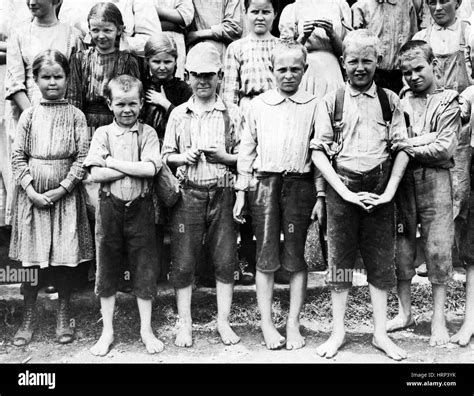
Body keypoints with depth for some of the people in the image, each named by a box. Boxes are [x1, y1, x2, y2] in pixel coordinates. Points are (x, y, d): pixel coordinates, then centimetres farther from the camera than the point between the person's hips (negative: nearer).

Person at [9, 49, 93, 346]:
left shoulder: (75, 116, 2)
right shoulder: (29, 115, 6)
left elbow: (82, 157, -3)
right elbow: (18, 156, 3)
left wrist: (62, 189, -12)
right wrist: (31, 190, -8)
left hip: (65, 194, -1)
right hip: (33, 194, 1)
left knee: (66, 259, 3)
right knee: (31, 259, 5)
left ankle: (64, 318, 19)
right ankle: (29, 319, 18)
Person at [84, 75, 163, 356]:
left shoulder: (148, 133, 1)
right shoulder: (102, 133, 2)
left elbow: (151, 169, -15)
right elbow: (96, 174, -10)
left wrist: (110, 162, -14)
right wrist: (135, 168, -14)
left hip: (140, 207, -1)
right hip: (110, 207, 1)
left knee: (145, 269, 6)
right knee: (107, 269, 9)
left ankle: (146, 330, 22)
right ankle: (107, 331, 24)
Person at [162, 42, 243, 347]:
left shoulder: (233, 114, 5)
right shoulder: (178, 114, 9)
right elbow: (166, 155, 11)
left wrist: (224, 156, -13)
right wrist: (182, 157, -8)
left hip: (222, 194, 0)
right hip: (188, 194, 1)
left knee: (225, 259, 4)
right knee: (183, 261, 3)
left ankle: (224, 321, 17)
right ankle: (185, 324, 16)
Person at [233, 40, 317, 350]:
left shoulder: (314, 105, 6)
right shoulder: (258, 104, 9)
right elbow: (247, 150, 11)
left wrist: (320, 195, 1)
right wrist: (241, 192, 7)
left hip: (300, 184, -1)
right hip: (264, 183, 1)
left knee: (296, 256, 4)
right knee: (266, 255, 3)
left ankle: (294, 324, 14)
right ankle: (267, 324, 12)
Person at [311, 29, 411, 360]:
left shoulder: (390, 101, 6)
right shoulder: (331, 102, 2)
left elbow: (402, 148, 4)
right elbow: (319, 150, -2)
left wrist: (389, 191, -6)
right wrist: (344, 191, -10)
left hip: (380, 188, 1)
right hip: (342, 187, -1)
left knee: (381, 259, 6)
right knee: (340, 258, 5)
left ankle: (381, 333, 18)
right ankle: (338, 332, 16)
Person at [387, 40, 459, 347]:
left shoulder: (448, 103, 4)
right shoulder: (400, 102, 12)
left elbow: (445, 149, -7)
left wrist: (407, 146, -7)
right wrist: (425, 140, -10)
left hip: (435, 180, -3)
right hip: (402, 179, 3)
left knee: (439, 248, -1)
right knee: (402, 247, 6)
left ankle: (439, 319, 9)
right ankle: (405, 312, 20)